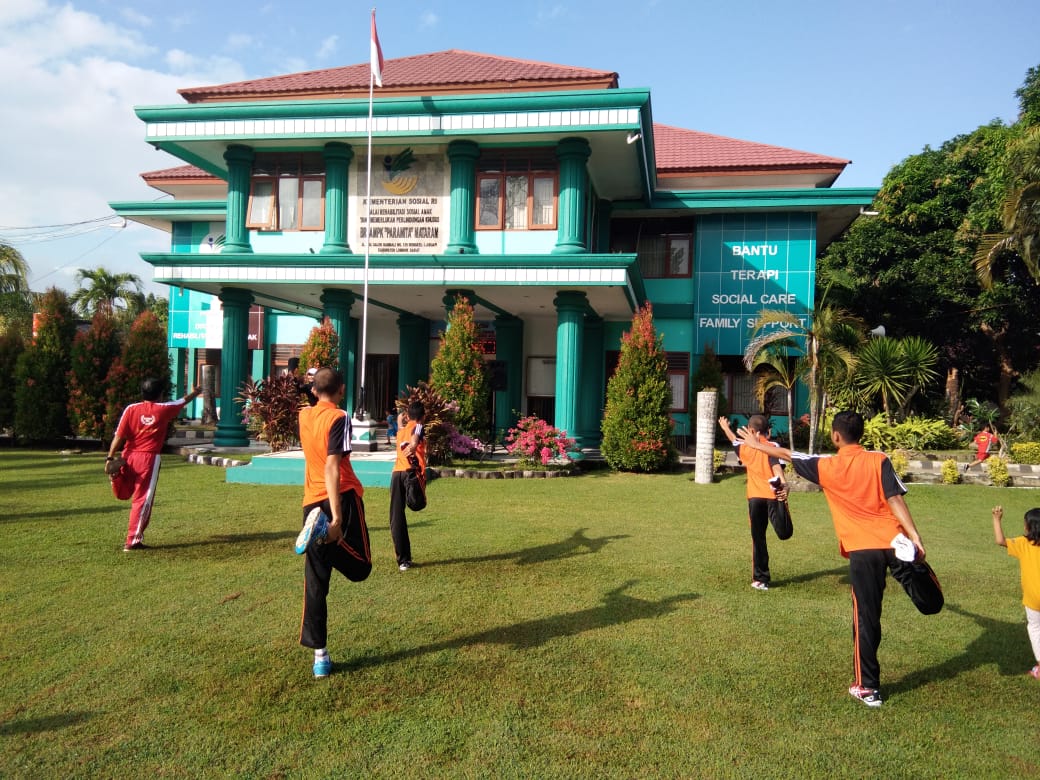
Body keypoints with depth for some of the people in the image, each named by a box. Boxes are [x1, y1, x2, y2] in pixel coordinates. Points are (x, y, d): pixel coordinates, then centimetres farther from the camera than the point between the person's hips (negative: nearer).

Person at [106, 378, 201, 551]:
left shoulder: (131, 409, 1)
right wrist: (195, 393, 39)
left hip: (128, 457, 2)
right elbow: (184, 401, 20)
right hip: (150, 459, -2)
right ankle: (133, 541, 2)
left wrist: (110, 458, -4)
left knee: (126, 493, 24)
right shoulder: (164, 409, 0)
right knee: (142, 500, 2)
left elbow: (118, 436, -4)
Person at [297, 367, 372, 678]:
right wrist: (337, 517, -26)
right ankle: (326, 528, -22)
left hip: (312, 503, 6)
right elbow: (332, 467, -20)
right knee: (359, 569, 7)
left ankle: (320, 655, 9)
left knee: (315, 583, 8)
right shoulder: (338, 417, -9)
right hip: (341, 498, -6)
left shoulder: (304, 416, 10)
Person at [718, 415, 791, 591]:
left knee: (758, 539, 10)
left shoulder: (746, 448, 12)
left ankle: (760, 579, 12)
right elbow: (777, 465, -16)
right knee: (784, 532, -13)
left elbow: (734, 441, 34)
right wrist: (783, 484, -30)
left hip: (755, 497, 3)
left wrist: (725, 428, 53)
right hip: (773, 496, -2)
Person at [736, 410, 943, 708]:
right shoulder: (879, 461, 3)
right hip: (892, 539, 0)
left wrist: (756, 444, 29)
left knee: (866, 618, 8)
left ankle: (867, 688, 14)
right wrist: (914, 535, -11)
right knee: (931, 604, 6)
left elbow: (787, 455, 15)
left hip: (862, 549, 0)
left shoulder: (827, 466, 2)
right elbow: (895, 499, -7)